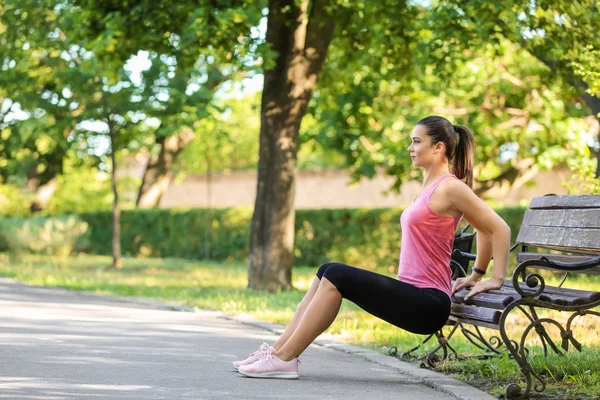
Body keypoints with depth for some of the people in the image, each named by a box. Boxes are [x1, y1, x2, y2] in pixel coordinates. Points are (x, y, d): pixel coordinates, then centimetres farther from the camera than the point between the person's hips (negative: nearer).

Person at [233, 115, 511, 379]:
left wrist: (497, 279, -9)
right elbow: (483, 231, 25)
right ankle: (279, 350, 0)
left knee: (337, 276, -17)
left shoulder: (450, 188, -11)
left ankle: (285, 359, -15)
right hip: (413, 296, 9)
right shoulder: (431, 186, 17)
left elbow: (499, 228, -13)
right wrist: (476, 275, 24)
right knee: (328, 272, 2)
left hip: (427, 304, -9)